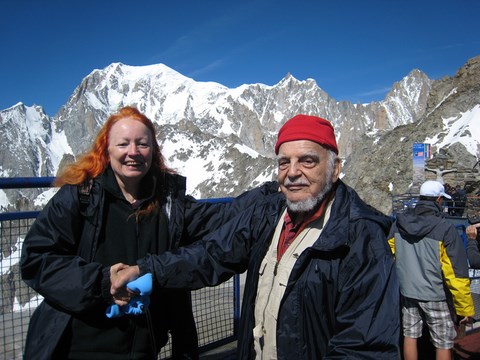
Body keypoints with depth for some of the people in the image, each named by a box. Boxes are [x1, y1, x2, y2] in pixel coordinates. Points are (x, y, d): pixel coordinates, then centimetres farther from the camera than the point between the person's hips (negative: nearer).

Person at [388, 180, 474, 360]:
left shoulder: (399, 223, -2)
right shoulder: (445, 228, -16)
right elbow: (456, 271, -16)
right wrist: (465, 308, -9)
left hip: (406, 291, 5)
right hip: (435, 296, -4)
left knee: (410, 336, 16)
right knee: (443, 344, 9)